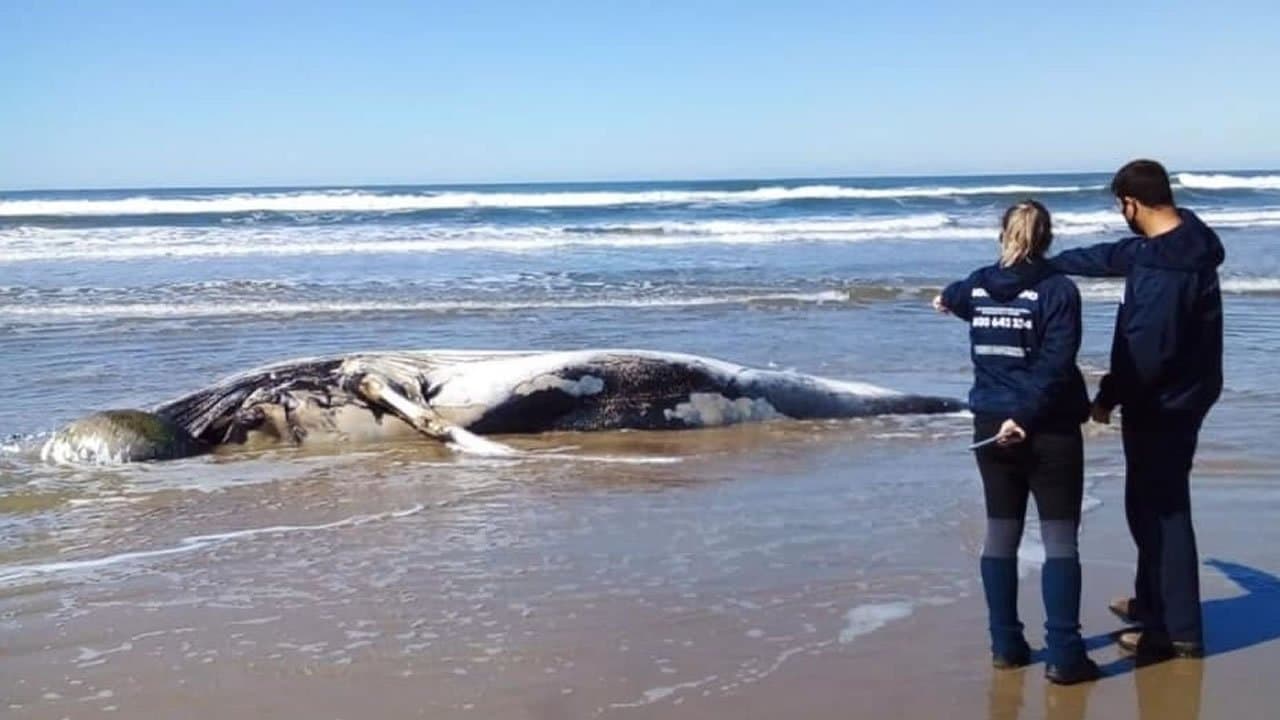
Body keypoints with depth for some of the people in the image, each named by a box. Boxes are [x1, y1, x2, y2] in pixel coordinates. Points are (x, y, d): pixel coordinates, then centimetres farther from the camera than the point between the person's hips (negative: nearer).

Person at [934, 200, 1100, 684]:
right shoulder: (1058, 290, -11)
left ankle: (1005, 645, 18)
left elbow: (953, 299, 32)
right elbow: (1055, 365, -22)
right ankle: (1063, 656, -1)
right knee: (1060, 539, 0)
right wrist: (1025, 416, -20)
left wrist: (947, 301, 55)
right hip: (1049, 430, -5)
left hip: (991, 426, 5)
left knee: (1001, 534, 12)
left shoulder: (978, 286, 5)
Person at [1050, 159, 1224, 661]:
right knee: (1149, 504, 21)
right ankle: (1153, 602, 35)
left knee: (1161, 510, -2)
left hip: (1163, 405, -10)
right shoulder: (1179, 241, 5)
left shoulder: (1166, 270, -27)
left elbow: (1144, 350, -26)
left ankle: (1178, 630, 7)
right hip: (1171, 397, 10)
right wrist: (1049, 263, 28)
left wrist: (1108, 397, -13)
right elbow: (1113, 257, 20)